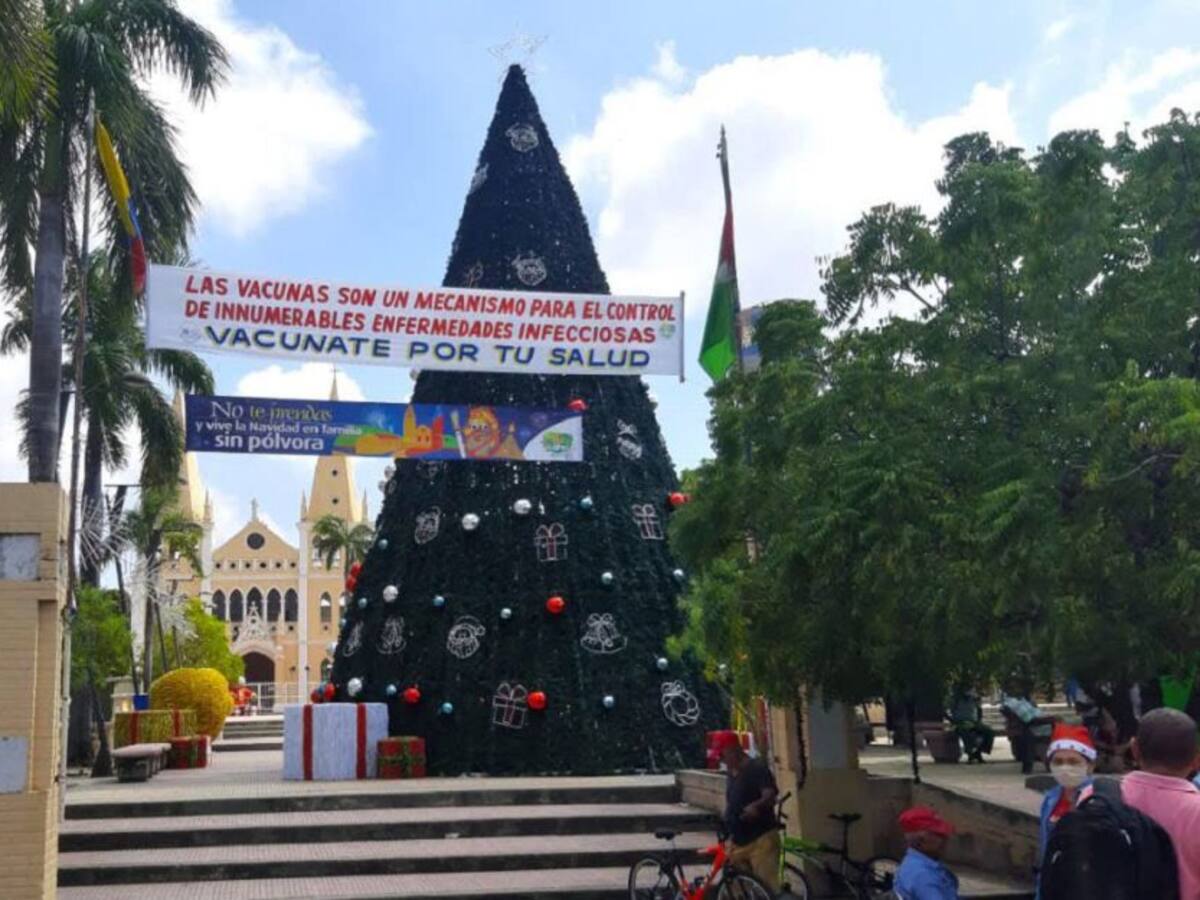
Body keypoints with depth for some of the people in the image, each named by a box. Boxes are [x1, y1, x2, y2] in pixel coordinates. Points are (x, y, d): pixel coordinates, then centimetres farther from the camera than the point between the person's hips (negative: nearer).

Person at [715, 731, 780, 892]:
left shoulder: (757, 768, -11)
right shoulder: (732, 774, 15)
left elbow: (770, 795, -26)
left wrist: (756, 806, -45)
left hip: (761, 839, -8)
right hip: (739, 841, 8)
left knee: (767, 886, -13)